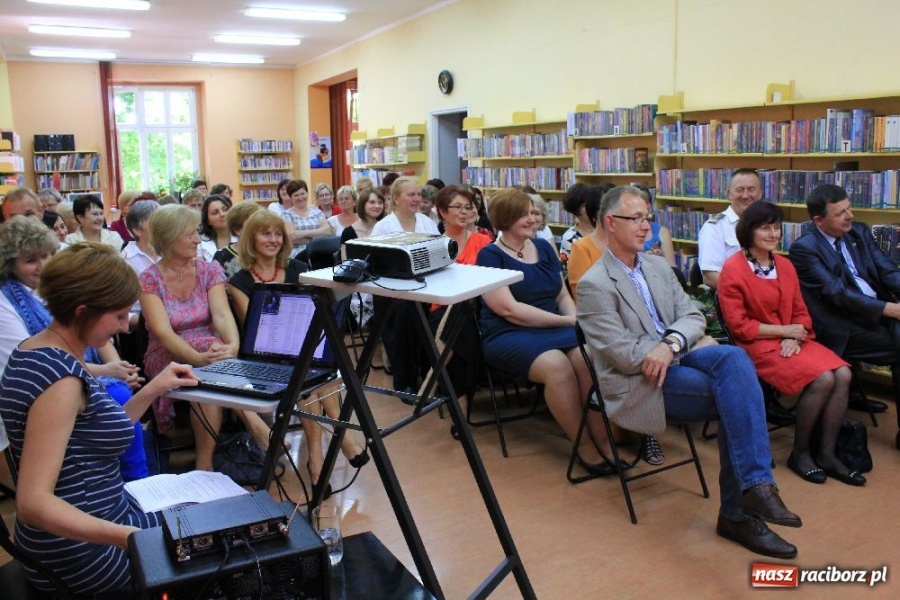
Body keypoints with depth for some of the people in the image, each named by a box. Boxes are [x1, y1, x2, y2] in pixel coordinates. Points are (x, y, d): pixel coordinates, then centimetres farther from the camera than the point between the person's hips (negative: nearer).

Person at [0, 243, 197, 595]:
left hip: (88, 519, 9)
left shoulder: (38, 351, 3)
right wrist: (128, 538, -42)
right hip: (85, 554, -9)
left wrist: (152, 391, 5)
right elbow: (33, 503, -32)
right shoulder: (60, 378, -27)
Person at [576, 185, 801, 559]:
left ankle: (754, 486, -23)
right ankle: (737, 513, -17)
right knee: (736, 398, -24)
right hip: (638, 382, -6)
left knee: (734, 358, -26)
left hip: (680, 357, 6)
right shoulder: (594, 285, -7)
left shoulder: (659, 267, 16)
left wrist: (671, 344, -15)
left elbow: (693, 317, 7)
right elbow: (623, 354, -14)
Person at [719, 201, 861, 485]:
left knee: (843, 374, -17)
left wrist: (795, 338, -8)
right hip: (758, 345, -7)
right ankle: (800, 453, -5)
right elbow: (738, 325, -10)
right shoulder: (733, 269, -8)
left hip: (791, 341, 7)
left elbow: (800, 312, 14)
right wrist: (783, 330, -12)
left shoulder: (785, 265, 13)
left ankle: (826, 454, -6)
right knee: (821, 379, -25)